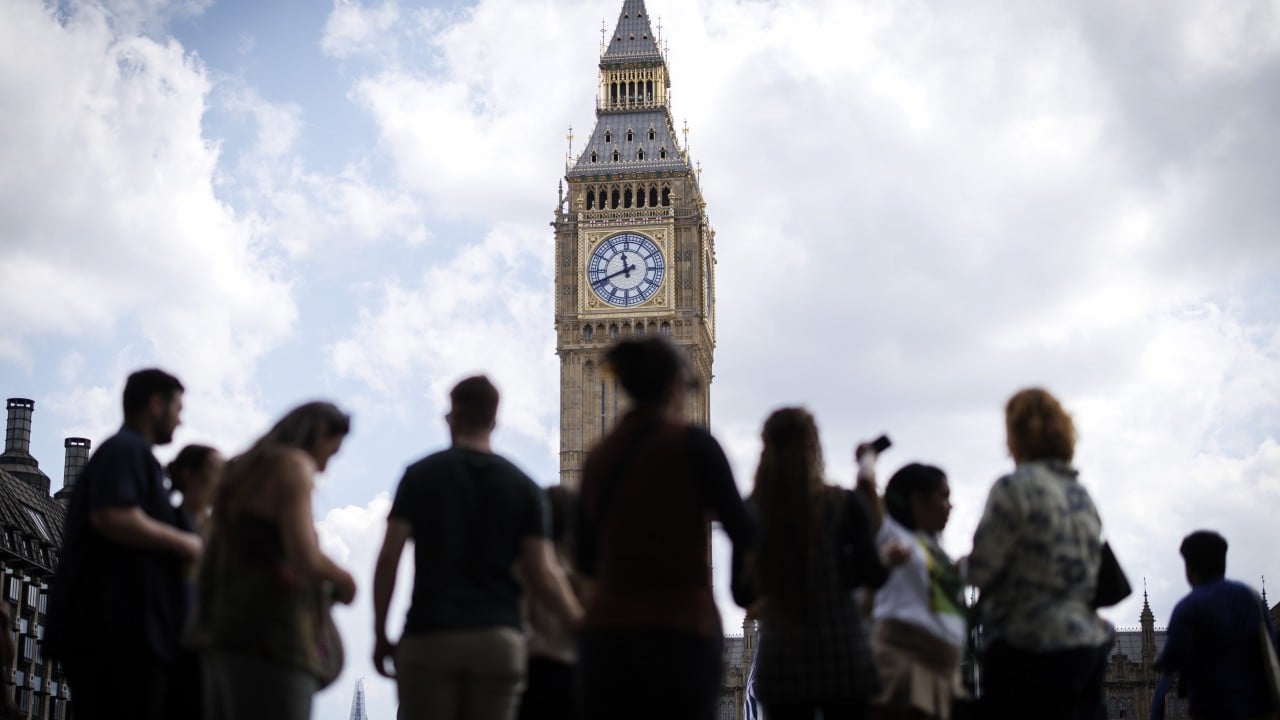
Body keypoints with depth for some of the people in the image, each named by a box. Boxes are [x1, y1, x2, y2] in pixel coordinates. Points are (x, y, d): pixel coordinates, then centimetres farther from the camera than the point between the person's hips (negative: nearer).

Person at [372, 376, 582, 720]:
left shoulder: (420, 475, 4)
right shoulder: (524, 487, 7)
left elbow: (388, 558, -3)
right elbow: (543, 574, -1)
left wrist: (380, 634, 3)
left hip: (429, 636, -1)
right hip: (499, 637, 2)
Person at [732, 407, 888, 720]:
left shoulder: (750, 511, -1)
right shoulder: (843, 505, -6)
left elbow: (741, 595, 3)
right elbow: (873, 576, -4)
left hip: (780, 657, 1)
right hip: (842, 654, -1)